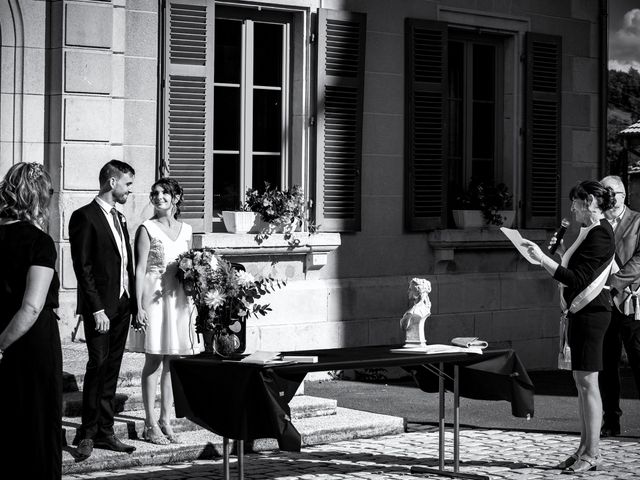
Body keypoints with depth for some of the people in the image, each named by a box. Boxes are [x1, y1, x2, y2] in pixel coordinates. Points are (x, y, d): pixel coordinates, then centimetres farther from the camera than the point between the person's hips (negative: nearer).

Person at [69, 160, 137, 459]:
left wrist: (133, 302, 7)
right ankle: (87, 434, -1)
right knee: (99, 363, -9)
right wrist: (97, 308, -17)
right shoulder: (85, 217, -7)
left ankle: (105, 432, 12)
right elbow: (82, 267, -12)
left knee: (111, 369, 8)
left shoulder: (119, 218, 18)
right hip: (100, 307, -7)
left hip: (123, 304, 7)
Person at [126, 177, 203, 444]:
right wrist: (138, 307, -13)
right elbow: (140, 269, -7)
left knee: (172, 363, 7)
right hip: (154, 298, -5)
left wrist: (193, 302, 8)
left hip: (179, 299, 5)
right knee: (154, 362, -3)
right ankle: (151, 425, 2)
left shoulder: (185, 230, 11)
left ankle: (166, 420, 14)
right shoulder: (147, 229, -3)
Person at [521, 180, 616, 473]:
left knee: (587, 382, -8)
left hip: (591, 312, -10)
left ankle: (592, 454, -5)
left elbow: (577, 280, -24)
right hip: (579, 311, 10)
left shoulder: (600, 236, -16)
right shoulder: (590, 231, 15)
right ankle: (585, 449, 16)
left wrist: (542, 259, -25)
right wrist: (562, 253, 15)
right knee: (582, 382, 11)